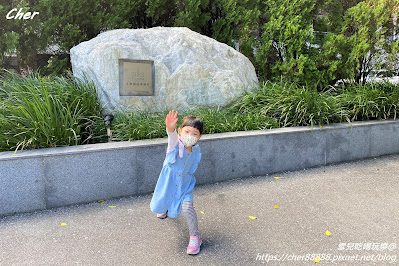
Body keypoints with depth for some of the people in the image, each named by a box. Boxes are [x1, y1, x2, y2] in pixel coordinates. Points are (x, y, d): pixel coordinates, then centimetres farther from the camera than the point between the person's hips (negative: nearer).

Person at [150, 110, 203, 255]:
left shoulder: (196, 149, -13)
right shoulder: (176, 144, -27)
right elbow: (173, 138, -54)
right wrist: (170, 129, -74)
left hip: (185, 183, 1)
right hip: (168, 181, -1)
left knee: (187, 208, -18)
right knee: (159, 206, 19)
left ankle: (195, 236, 6)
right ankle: (164, 208, 60)